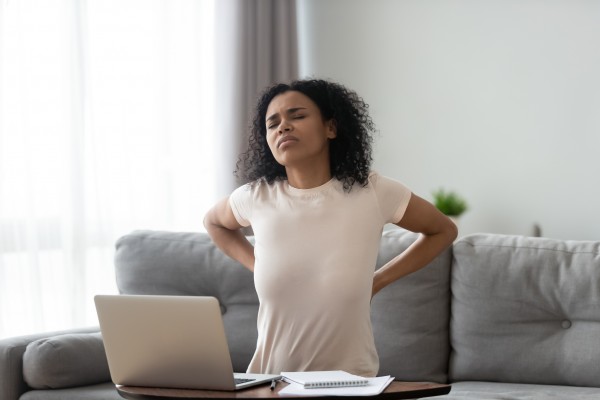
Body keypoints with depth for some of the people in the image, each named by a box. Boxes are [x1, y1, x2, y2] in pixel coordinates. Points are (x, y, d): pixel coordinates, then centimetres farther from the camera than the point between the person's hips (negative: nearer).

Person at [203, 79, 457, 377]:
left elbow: (443, 230, 13)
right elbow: (213, 222, 24)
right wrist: (256, 265, 10)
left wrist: (377, 282, 6)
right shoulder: (256, 196, 0)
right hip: (270, 378, 1)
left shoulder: (372, 193, -5)